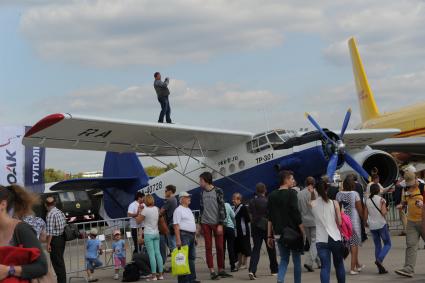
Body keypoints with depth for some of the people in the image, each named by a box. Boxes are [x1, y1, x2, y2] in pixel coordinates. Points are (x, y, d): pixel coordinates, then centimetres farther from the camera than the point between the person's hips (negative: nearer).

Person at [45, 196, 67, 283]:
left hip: (55, 239, -8)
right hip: (62, 238, 8)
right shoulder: (61, 212, 10)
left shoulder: (50, 214, -15)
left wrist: (48, 244, -14)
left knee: (56, 262, -1)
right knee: (60, 260, 17)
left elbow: (50, 231, -19)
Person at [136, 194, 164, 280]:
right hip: (156, 233, 5)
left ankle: (154, 275, -5)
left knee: (151, 254, -5)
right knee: (158, 253, 7)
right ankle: (160, 274, 9)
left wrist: (140, 211, 4)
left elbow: (138, 220, -6)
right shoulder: (157, 209, 4)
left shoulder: (145, 210, -13)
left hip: (148, 234, -5)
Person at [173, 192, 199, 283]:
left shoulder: (189, 210, 19)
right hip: (184, 235, -9)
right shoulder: (178, 210, -8)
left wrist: (195, 237, 19)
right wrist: (178, 240, -21)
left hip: (192, 235, 9)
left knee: (192, 258, 11)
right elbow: (176, 226, -15)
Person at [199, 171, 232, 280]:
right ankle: (212, 271, 3)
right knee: (208, 247, 0)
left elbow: (222, 208, -6)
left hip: (217, 223, -3)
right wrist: (200, 223, 12)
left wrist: (220, 224, -11)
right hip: (205, 223, 3)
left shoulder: (218, 191, -4)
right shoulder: (202, 192, 10)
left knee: (220, 247, 1)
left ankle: (221, 270, 12)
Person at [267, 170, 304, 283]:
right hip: (293, 232, -5)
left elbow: (269, 218, 10)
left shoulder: (272, 195, 9)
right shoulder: (291, 193, -8)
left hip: (279, 233, 5)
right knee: (296, 260, 10)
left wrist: (269, 236, 13)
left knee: (284, 259, 12)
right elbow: (296, 214, -13)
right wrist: (303, 231, -8)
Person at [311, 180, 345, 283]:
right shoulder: (334, 203, -3)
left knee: (325, 267, -1)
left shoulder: (313, 204, -3)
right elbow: (339, 222, -2)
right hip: (335, 238, 0)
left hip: (321, 240, 0)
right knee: (339, 265, 17)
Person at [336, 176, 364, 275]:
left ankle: (357, 264, 27)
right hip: (354, 220, -4)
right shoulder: (355, 194, -12)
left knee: (352, 243, 15)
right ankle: (353, 268, 5)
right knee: (354, 243, 5)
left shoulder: (339, 194, -2)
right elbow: (359, 209, -9)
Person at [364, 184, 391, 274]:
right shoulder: (381, 199, -8)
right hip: (381, 224, -4)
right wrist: (386, 210, 5)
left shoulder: (367, 200, 4)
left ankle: (380, 268, 9)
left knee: (377, 245, 12)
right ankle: (379, 259, -16)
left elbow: (365, 215, 5)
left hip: (372, 226, 4)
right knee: (387, 244, 8)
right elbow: (384, 213, -16)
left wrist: (366, 222, 21)